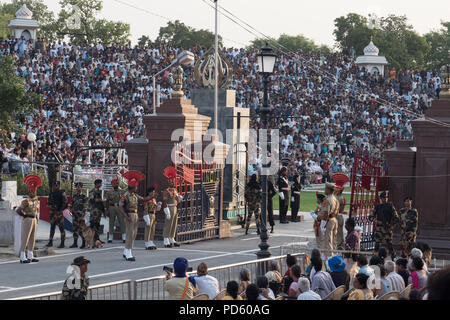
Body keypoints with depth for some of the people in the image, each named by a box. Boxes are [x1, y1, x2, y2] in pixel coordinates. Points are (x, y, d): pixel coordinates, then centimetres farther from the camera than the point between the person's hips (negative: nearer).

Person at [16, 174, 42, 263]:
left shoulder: (36, 200, 9)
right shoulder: (26, 201, -14)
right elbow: (18, 211, -17)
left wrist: (36, 216, 12)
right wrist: (25, 215, -6)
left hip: (34, 220, 8)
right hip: (27, 220, -8)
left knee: (32, 239, 11)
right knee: (25, 238, -6)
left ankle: (30, 256, 18)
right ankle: (22, 257, -5)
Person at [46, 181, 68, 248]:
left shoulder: (62, 193, -4)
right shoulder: (51, 193, 14)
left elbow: (65, 203, -9)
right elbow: (48, 203, 16)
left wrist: (60, 211, -15)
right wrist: (51, 206, -6)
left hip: (59, 212, -6)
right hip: (52, 212, 6)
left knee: (61, 227, -7)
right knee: (52, 227, 11)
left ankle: (62, 243, -6)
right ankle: (50, 242, 18)